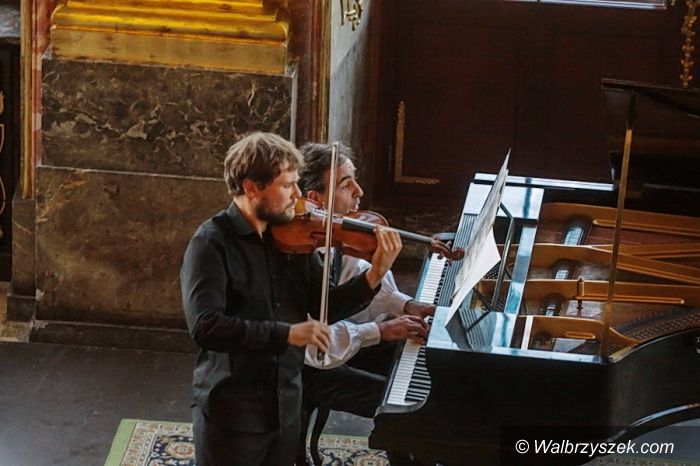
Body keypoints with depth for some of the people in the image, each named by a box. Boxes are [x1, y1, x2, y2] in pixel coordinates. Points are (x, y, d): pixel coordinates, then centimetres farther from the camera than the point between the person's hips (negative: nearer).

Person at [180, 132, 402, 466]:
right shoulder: (212, 243, -16)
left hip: (286, 406, 6)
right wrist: (287, 334, -31)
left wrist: (374, 275, -9)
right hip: (230, 413, -6)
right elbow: (205, 326, -27)